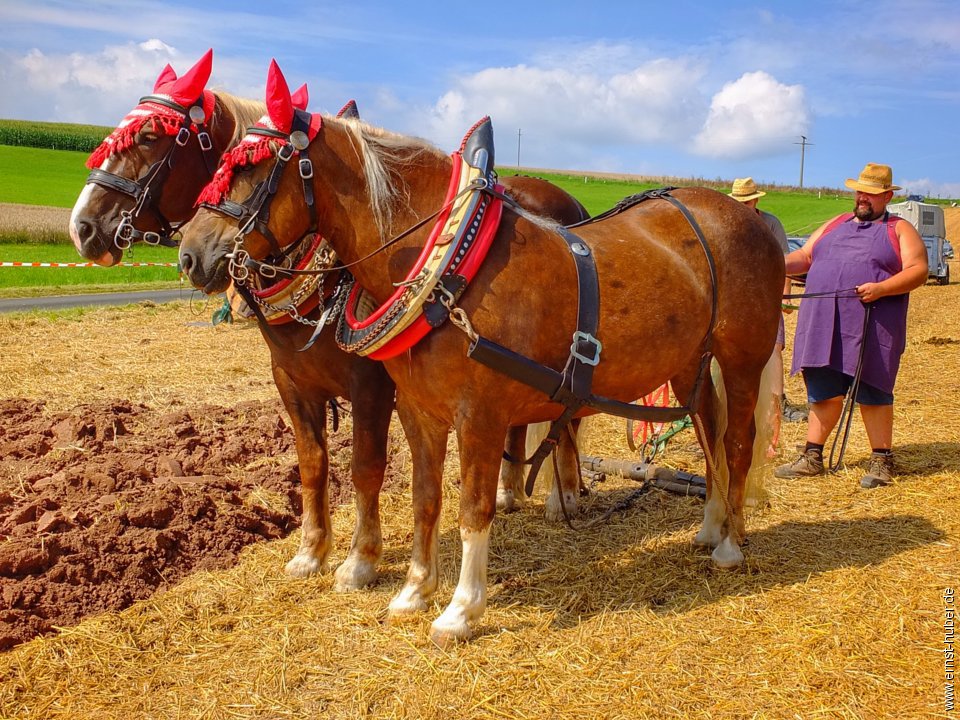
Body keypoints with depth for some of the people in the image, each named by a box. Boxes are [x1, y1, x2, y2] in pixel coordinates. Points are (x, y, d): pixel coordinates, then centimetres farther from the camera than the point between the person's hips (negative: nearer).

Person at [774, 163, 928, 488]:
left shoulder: (899, 230, 8)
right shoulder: (835, 224, 22)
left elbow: (918, 271, -3)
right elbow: (804, 257, 17)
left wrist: (881, 288, -20)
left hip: (871, 327, -4)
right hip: (823, 325, 4)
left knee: (872, 392, -1)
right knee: (823, 391, 7)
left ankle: (881, 462, 10)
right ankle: (812, 457, 14)